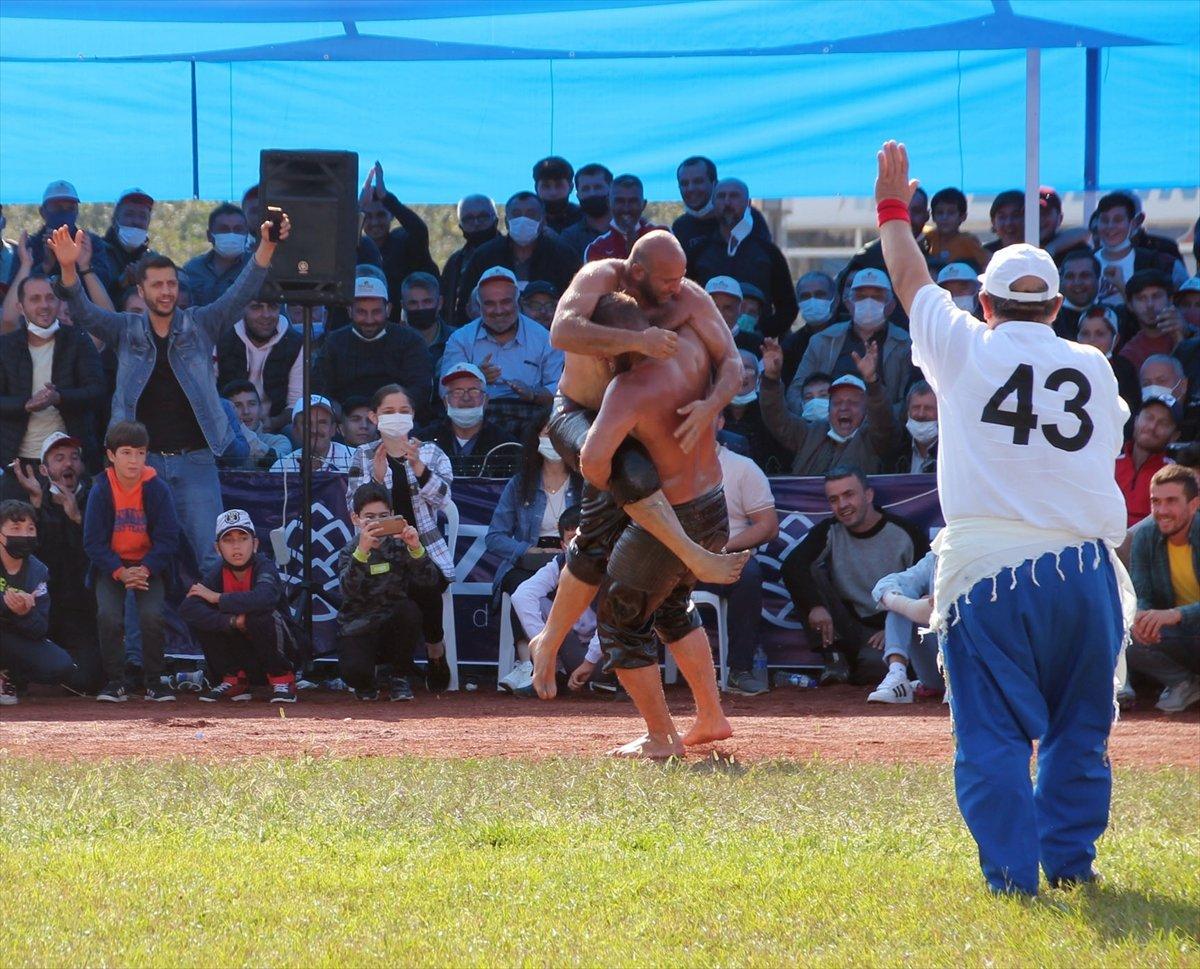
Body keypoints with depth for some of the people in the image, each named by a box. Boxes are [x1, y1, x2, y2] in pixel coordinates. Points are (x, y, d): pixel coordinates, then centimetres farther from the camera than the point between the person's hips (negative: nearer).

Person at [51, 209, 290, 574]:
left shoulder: (200, 325, 5)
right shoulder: (127, 331, 6)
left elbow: (241, 294, -5)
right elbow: (84, 314, -7)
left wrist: (266, 247, -22)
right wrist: (69, 270, -26)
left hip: (195, 460, -1)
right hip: (142, 460, 1)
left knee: (212, 554, -7)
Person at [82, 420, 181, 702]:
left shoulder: (157, 489, -9)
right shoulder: (100, 491, -8)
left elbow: (167, 539, -8)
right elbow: (93, 541, -8)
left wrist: (144, 569, -21)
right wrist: (120, 572, -20)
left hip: (149, 565, 0)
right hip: (111, 566, 0)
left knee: (152, 616, -21)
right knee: (109, 616, -21)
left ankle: (154, 683, -4)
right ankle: (115, 683, -6)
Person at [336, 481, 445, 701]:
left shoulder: (398, 545, 1)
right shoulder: (349, 552, -5)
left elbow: (430, 582, -13)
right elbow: (349, 589, -26)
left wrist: (416, 549, -31)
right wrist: (362, 551, -42)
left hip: (393, 629, 2)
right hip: (358, 631, -2)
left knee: (408, 609, -30)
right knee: (355, 671, -31)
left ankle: (400, 678, -9)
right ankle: (366, 684, 11)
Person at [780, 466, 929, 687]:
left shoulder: (905, 534, -6)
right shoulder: (829, 531, 2)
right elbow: (791, 566, -15)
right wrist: (815, 605, -32)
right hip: (846, 627, 4)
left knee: (875, 667, -38)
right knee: (810, 573, -17)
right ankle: (834, 658, -16)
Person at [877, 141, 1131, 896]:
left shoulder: (965, 351, 6)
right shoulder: (1095, 368, 10)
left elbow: (910, 280, 20)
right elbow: (1110, 448, 17)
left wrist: (894, 209, 35)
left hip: (988, 571, -2)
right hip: (1084, 567, 2)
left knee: (993, 734, -2)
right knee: (1080, 728, 14)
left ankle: (1012, 872, -10)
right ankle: (1071, 859, 15)